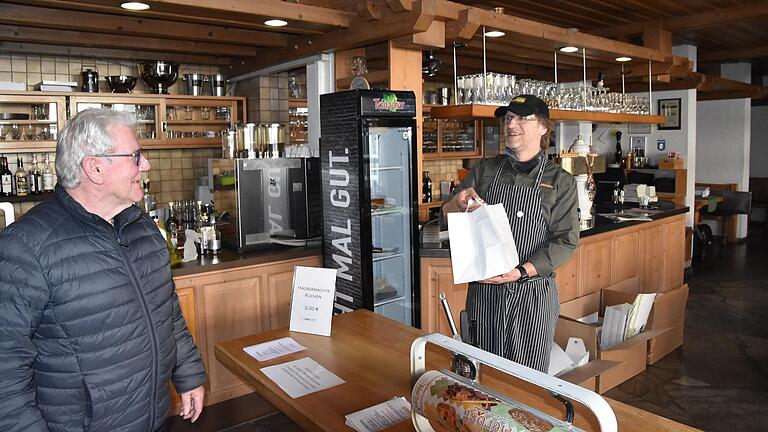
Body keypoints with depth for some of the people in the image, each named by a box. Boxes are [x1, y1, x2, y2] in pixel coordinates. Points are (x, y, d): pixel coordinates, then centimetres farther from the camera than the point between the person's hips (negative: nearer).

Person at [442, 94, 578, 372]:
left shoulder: (560, 181, 0)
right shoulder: (485, 170, 7)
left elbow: (566, 241, -6)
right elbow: (447, 214, 8)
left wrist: (522, 272, -18)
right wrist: (459, 202, -16)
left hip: (533, 292, -2)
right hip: (485, 290, 2)